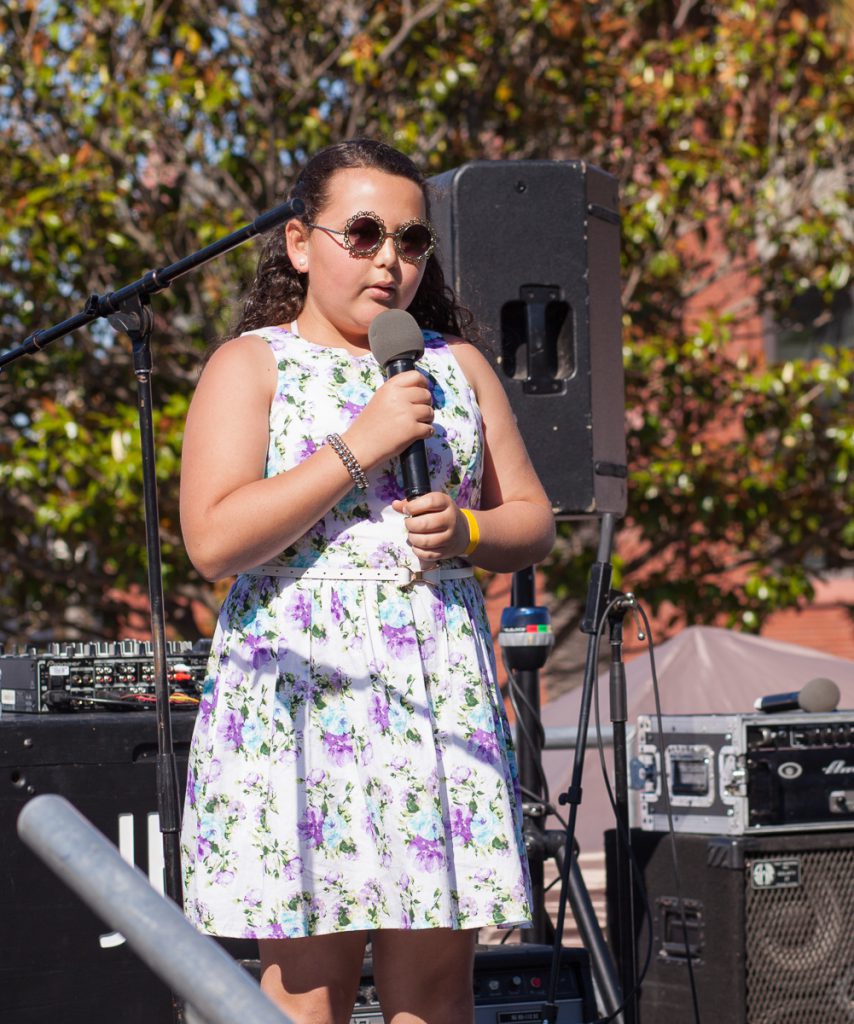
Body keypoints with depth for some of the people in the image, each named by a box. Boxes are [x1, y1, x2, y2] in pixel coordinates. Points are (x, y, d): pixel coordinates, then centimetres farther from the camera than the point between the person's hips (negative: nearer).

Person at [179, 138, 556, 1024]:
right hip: (301, 697, -4)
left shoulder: (457, 365, 16)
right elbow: (213, 541, -11)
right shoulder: (250, 366, 3)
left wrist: (465, 530, -4)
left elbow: (535, 524, 18)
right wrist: (359, 447, -13)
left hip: (441, 694, 4)